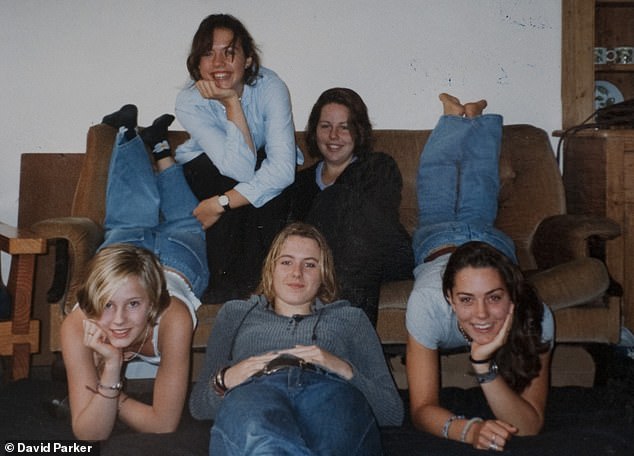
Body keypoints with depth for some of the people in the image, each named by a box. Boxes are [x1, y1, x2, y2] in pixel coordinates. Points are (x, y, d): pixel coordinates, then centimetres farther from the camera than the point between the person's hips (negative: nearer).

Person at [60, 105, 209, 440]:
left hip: (179, 254, 0)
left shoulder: (173, 319, -52)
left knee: (182, 219, 35)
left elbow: (164, 424, -44)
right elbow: (89, 435, -43)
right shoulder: (76, 327, -45)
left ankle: (159, 145, 52)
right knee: (131, 217, 34)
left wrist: (102, 393, -39)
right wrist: (111, 370, -58)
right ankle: (128, 133, 53)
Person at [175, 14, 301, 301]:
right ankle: (226, 280, -20)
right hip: (206, 174, 0)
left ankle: (265, 274, -17)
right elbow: (240, 169, -35)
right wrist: (232, 102, -38)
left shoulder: (270, 87, -26)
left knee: (273, 181, -33)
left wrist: (221, 203, -38)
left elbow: (284, 168, -37)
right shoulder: (189, 102, -25)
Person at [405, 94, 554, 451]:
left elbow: (530, 426, -46)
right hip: (435, 241, -1)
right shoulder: (427, 303, -52)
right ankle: (457, 117, 56)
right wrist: (469, 429, -68)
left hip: (492, 240, 1)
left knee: (481, 178, 36)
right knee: (436, 170, 34)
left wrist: (485, 366, -64)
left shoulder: (534, 316, -49)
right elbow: (422, 409, -46)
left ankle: (477, 117, 58)